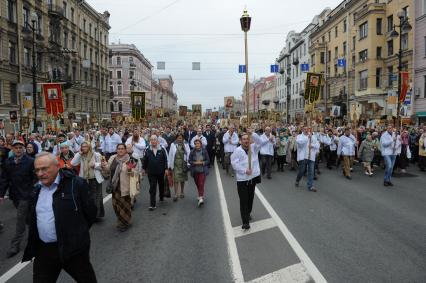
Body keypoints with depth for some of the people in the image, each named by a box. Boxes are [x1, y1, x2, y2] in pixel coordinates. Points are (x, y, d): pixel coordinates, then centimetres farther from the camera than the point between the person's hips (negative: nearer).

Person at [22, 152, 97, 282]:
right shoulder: (37, 190, 10)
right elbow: (32, 218, 21)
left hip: (73, 247, -5)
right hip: (43, 250, 6)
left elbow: (90, 212, -7)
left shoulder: (76, 184, -12)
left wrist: (77, 233, 3)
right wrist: (32, 245, 15)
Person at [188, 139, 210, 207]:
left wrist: (201, 162, -17)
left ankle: (201, 198, -17)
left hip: (202, 170, -3)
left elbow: (208, 160, -1)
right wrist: (195, 163, -15)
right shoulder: (192, 152, -2)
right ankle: (201, 195, 36)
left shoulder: (204, 151, -5)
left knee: (201, 184, -13)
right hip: (195, 171, 3)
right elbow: (189, 161, 2)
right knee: (197, 184, 14)